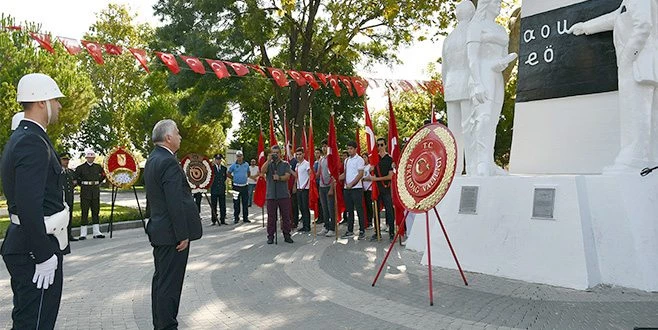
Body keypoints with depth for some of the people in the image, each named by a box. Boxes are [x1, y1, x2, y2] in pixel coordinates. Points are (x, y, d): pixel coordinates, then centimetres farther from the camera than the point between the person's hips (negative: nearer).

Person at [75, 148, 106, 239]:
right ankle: (83, 234, 3)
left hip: (96, 191, 4)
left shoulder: (98, 167, 7)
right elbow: (75, 178, 4)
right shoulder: (81, 167, -2)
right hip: (85, 191, -3)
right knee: (84, 212, -2)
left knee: (96, 211, 6)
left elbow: (103, 175, 22)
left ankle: (96, 232, 11)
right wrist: (82, 184, 3)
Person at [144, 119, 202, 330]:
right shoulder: (169, 162, -19)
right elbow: (175, 203, -23)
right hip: (172, 233, -10)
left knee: (161, 279, 19)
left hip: (159, 230, 10)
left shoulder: (152, 160, 12)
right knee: (170, 283, -2)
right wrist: (183, 235, -19)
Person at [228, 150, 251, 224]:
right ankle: (236, 218, 11)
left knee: (245, 203, 5)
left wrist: (244, 178, 9)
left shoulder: (246, 164, 6)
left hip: (244, 186, 2)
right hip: (236, 186, -2)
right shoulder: (233, 165, -1)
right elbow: (229, 174, 8)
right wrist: (234, 178, 3)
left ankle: (245, 218, 13)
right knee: (236, 203, 3)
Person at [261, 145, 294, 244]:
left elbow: (287, 176, -5)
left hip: (284, 194, 0)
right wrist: (269, 160, -15)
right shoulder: (268, 164, 10)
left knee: (286, 216, 5)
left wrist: (279, 178, -23)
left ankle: (287, 235, 14)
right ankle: (270, 236, 13)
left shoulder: (285, 164, 8)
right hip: (271, 194, 0)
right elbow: (262, 170, -11)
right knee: (271, 216, 4)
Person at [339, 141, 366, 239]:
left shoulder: (359, 159, -5)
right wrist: (337, 178, 1)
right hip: (346, 188, 7)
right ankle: (350, 230, 19)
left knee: (359, 209, -3)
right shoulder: (346, 160, 16)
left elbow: (360, 174, -11)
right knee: (349, 210, 11)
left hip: (356, 188, -7)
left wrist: (351, 184, -16)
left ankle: (362, 231, 4)